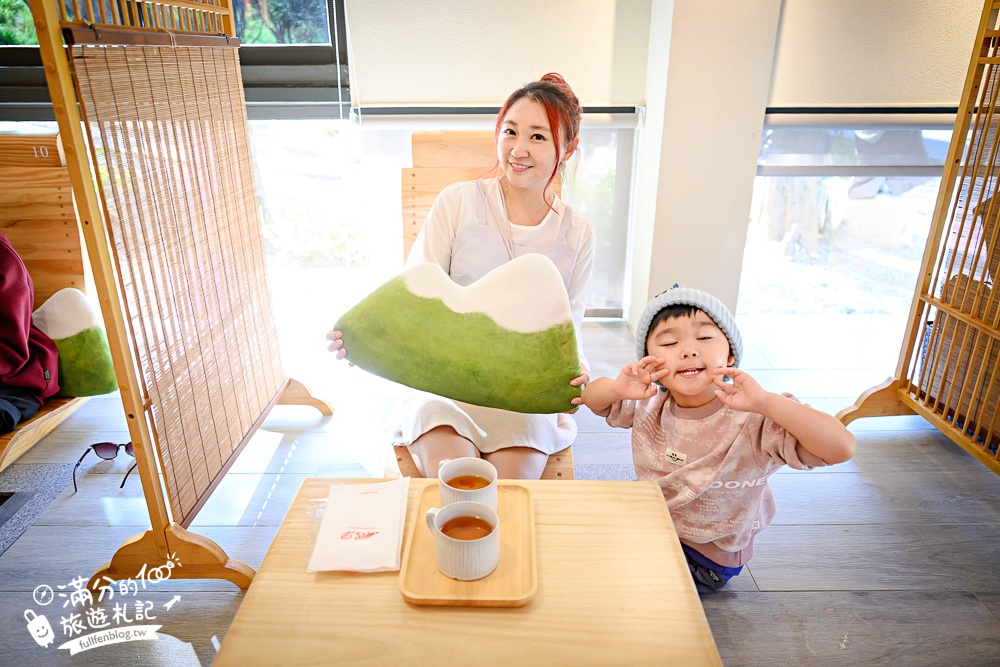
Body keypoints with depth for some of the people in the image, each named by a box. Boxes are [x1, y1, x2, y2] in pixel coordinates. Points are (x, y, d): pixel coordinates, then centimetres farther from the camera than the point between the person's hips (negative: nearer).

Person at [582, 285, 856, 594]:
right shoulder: (649, 403, -13)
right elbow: (592, 398, -1)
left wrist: (765, 401, -52)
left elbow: (842, 448, -39)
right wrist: (616, 388, -26)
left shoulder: (752, 421, -31)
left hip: (707, 557, -5)